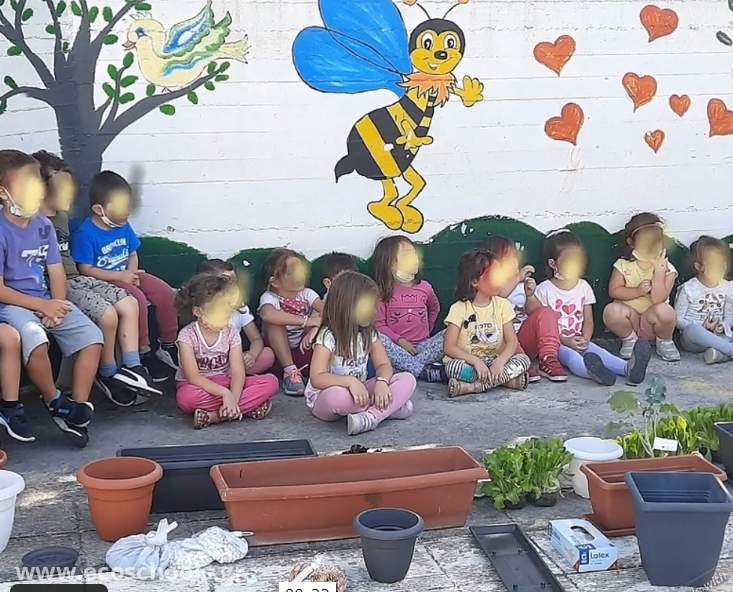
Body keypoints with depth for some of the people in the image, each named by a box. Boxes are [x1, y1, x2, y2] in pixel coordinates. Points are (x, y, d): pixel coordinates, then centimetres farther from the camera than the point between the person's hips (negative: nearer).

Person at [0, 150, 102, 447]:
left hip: (48, 302, 6)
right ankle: (55, 402, -13)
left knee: (92, 336, -11)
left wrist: (57, 306, -14)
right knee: (35, 338, -35)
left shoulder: (44, 225, 6)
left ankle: (78, 407, -7)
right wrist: (43, 306, -19)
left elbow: (56, 272, 6)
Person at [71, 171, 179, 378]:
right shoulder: (85, 233, -17)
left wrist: (131, 272, -9)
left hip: (126, 275, 7)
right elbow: (86, 270, -19)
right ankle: (144, 353, -18)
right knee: (137, 298, -30)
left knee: (165, 292, -8)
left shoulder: (123, 226, 5)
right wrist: (120, 276, -21)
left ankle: (168, 346, 6)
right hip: (104, 282, -7)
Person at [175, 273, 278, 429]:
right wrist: (225, 393, -33)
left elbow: (238, 372, -12)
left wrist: (233, 398, -32)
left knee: (271, 382, -19)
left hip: (226, 384, 4)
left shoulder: (231, 332, -3)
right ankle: (247, 407, -30)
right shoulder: (187, 335, -14)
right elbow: (193, 377, -23)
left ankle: (213, 416, -29)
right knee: (186, 398, -41)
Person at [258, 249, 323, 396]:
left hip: (305, 351, 3)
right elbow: (267, 314, -38)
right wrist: (305, 321, -39)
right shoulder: (269, 297, -12)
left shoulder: (306, 294, 1)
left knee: (318, 315, -16)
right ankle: (290, 371, -27)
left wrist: (315, 328, -35)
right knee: (274, 323, -29)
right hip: (279, 353, -3)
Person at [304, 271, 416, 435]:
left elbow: (384, 365, -2)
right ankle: (390, 407, -21)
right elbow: (317, 379, -25)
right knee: (337, 396, -43)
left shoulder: (369, 333, 2)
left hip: (359, 392, 6)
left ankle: (370, 418, -32)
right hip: (323, 398, -6)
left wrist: (381, 382, -26)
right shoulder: (328, 336, -17)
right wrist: (349, 381, -39)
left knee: (408, 380, -13)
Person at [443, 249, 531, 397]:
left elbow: (512, 342, -4)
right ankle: (509, 379, -27)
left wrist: (500, 361, -25)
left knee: (523, 360, -23)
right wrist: (475, 361, -27)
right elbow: (449, 347, -12)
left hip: (494, 361, 4)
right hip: (468, 362, -3)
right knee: (454, 367, -35)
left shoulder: (502, 304, 2)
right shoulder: (459, 308, -7)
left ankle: (469, 387, -27)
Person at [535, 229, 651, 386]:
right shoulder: (545, 290, -4)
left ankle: (628, 368, -56)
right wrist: (566, 341, -17)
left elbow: (588, 321, 10)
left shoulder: (583, 287, 10)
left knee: (597, 351, -28)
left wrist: (584, 339, -11)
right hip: (556, 343, -4)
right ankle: (593, 372, -71)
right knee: (571, 357, -36)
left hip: (579, 341, 4)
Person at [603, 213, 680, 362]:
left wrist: (659, 271, -24)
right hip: (630, 318, 1)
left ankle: (664, 342, -1)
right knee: (612, 310, -32)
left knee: (664, 311, -35)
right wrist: (637, 291, -19)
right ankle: (629, 339, -1)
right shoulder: (623, 265, -2)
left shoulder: (666, 268, -7)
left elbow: (658, 299, -18)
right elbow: (613, 291, -7)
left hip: (651, 322, -1)